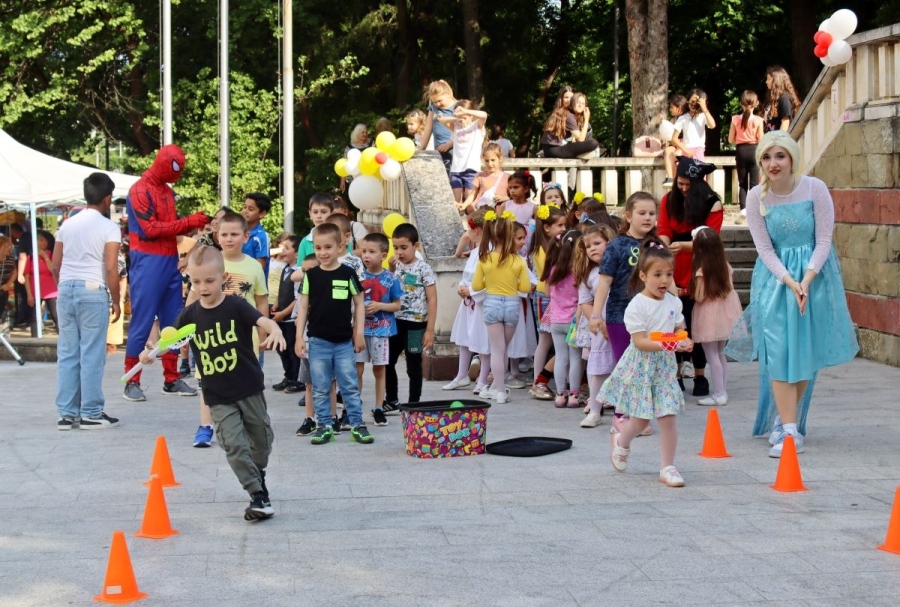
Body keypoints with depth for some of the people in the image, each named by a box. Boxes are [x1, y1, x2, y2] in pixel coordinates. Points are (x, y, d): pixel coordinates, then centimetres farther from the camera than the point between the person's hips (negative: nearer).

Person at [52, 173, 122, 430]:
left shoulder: (67, 225, 11)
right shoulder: (109, 228, -5)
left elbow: (55, 264, 11)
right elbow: (111, 268, -11)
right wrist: (115, 300, -2)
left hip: (66, 289, 5)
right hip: (93, 292, -5)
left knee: (67, 353, 8)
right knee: (92, 354, -1)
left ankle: (66, 413, 9)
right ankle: (91, 413, 2)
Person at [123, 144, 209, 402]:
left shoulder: (168, 191, 15)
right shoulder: (140, 191, -8)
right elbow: (151, 229, -15)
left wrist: (194, 224, 1)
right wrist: (187, 222, -15)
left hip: (170, 262, 8)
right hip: (148, 263, -8)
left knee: (172, 322, 9)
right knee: (142, 323, -6)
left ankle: (172, 380, 16)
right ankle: (132, 382, 0)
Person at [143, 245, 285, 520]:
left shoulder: (236, 306, -10)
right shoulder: (190, 314, -1)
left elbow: (263, 321, -23)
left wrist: (275, 331, -46)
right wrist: (152, 352, -17)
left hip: (249, 388, -1)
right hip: (218, 397, 1)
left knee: (261, 438, 15)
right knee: (234, 445, -9)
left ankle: (258, 474, 44)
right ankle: (259, 496, -3)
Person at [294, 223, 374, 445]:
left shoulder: (348, 274, -3)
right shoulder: (311, 275, 0)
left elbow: (359, 303, 4)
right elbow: (303, 306, 4)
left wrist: (359, 333, 0)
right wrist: (299, 337, 0)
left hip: (344, 341, -1)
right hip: (318, 341, 1)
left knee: (350, 386, 4)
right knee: (320, 388, 7)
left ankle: (357, 425, 10)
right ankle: (323, 426, 15)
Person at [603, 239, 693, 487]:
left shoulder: (674, 302, 4)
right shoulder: (637, 306, -14)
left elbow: (680, 329, 11)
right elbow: (639, 341, -19)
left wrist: (684, 342, -11)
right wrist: (663, 345, -33)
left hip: (665, 365, 4)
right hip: (641, 366, -4)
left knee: (668, 418, -3)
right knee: (641, 420, 6)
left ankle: (667, 467, 6)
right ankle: (621, 442, 39)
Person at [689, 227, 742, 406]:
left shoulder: (701, 271, -18)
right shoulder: (725, 266, 0)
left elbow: (699, 297, -17)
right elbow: (730, 287, 8)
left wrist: (690, 292, 2)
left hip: (709, 315, -7)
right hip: (725, 314, 7)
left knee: (712, 356, -1)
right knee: (721, 354, 16)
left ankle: (719, 393, -1)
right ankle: (722, 390, 20)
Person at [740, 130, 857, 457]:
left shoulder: (815, 189, -10)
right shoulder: (756, 197, -6)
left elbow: (824, 240, -7)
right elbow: (765, 249, -5)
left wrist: (806, 280, -18)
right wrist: (790, 283, -17)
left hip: (814, 275, 0)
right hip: (775, 278, 0)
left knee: (806, 353, 5)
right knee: (779, 354, -8)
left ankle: (784, 420, 22)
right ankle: (790, 431, -5)